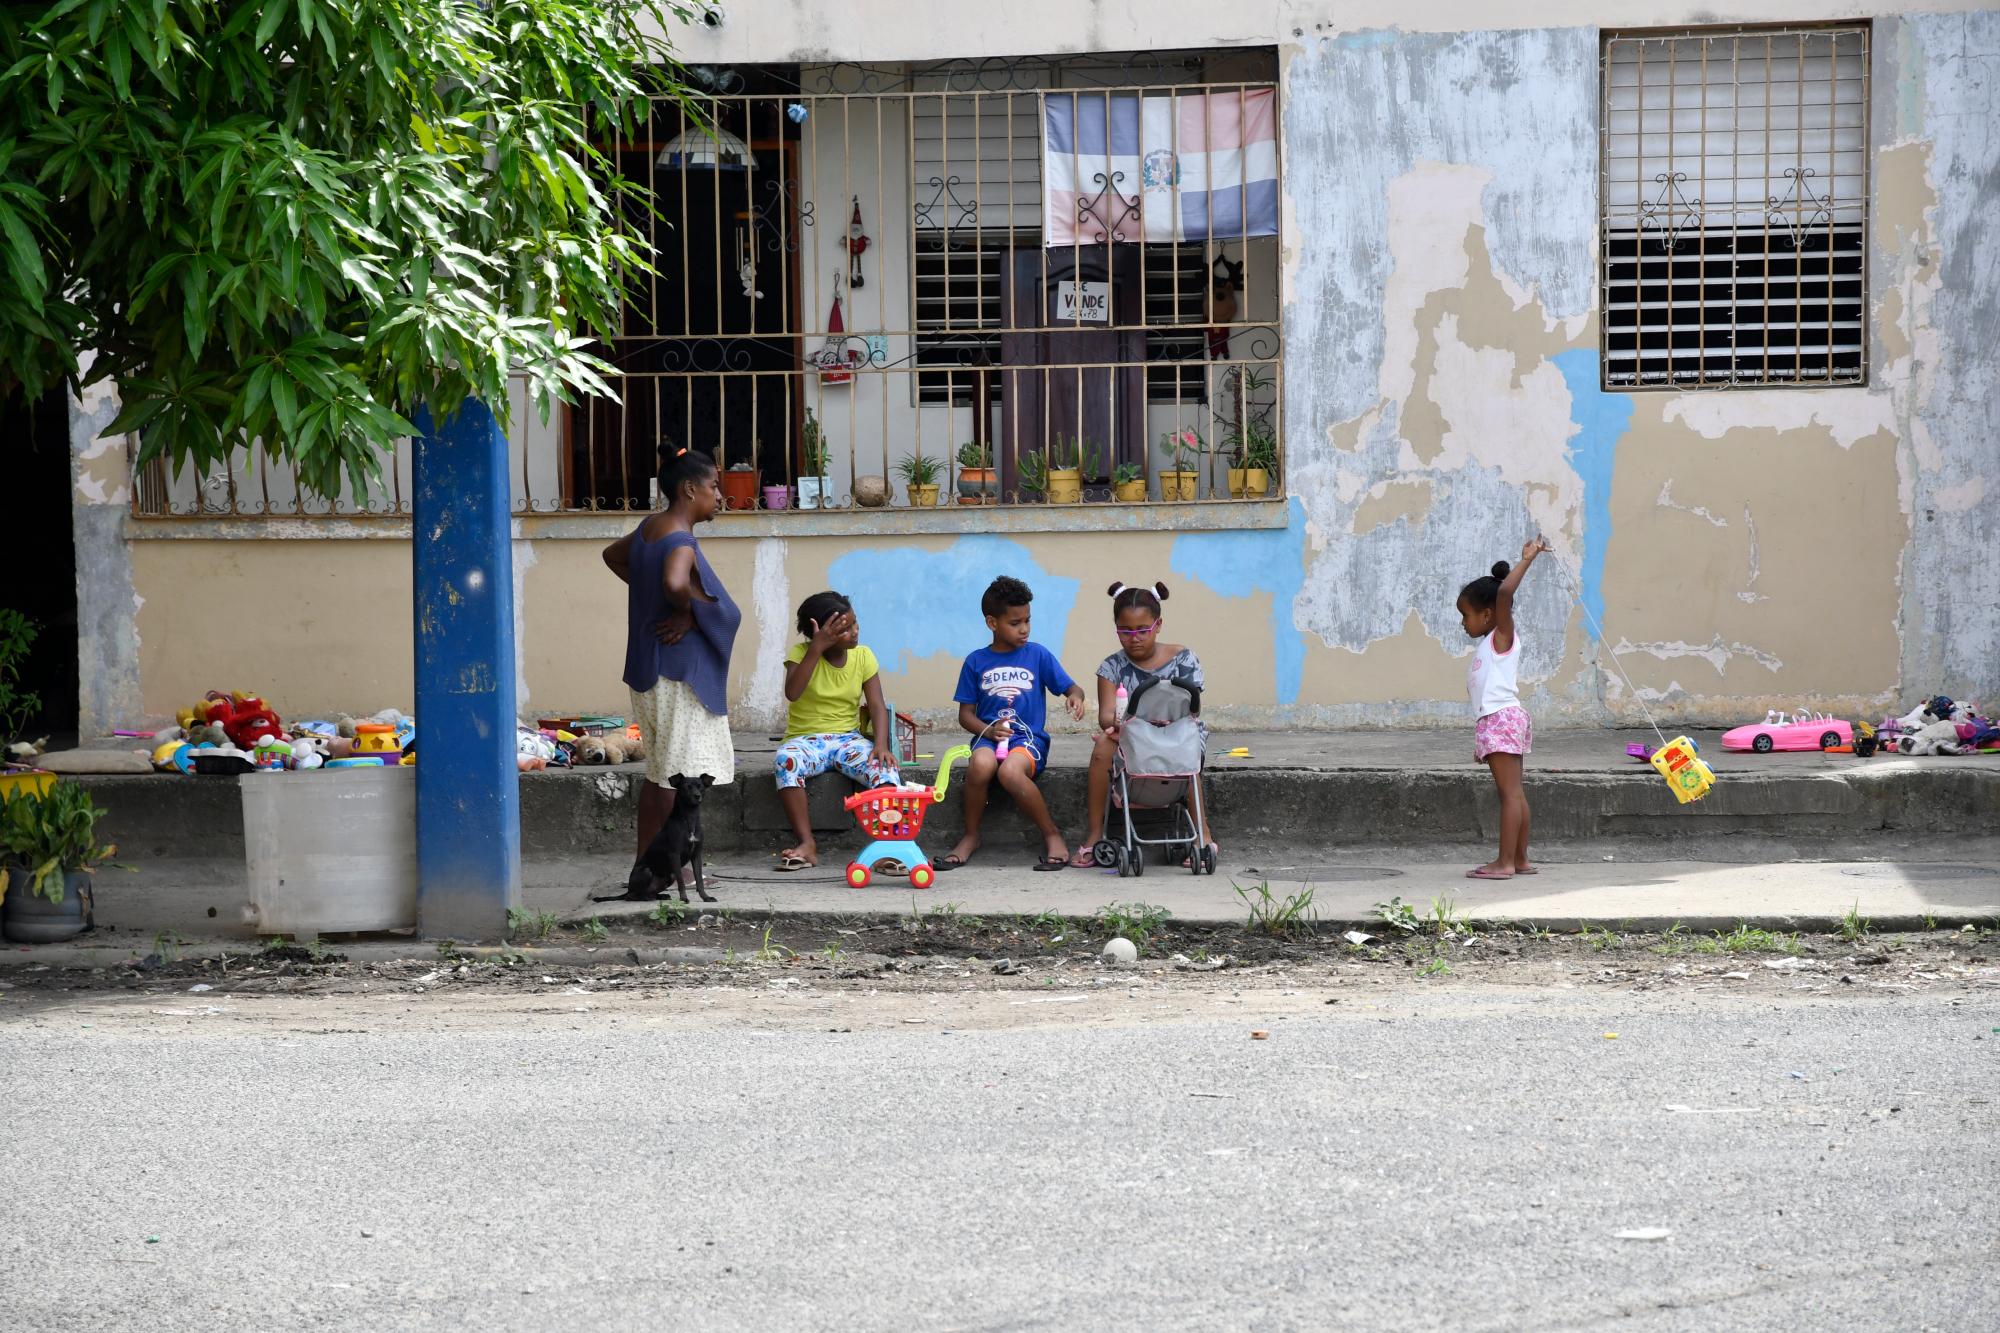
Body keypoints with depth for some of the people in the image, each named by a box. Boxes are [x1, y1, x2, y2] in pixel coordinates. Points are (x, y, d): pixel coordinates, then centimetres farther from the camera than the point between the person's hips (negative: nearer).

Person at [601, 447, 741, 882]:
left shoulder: (650, 527, 9)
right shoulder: (680, 542, -19)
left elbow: (613, 555, 28)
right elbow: (675, 584, -40)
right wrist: (689, 612, -19)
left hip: (650, 669, 10)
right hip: (680, 674, -10)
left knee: (658, 773, 15)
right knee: (679, 776, -3)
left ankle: (646, 863, 20)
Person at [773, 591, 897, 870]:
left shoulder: (863, 656, 3)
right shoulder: (802, 653, -5)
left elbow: (877, 706, -4)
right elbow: (792, 692, -24)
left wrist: (881, 745, -22)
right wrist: (817, 648, -27)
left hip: (848, 739, 2)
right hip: (806, 739, -2)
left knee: (882, 765, -30)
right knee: (786, 759, -36)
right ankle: (807, 844, -33)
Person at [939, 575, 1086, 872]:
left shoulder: (1037, 655, 8)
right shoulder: (976, 662, 10)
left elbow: (1071, 687, 8)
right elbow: (966, 714, 9)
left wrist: (1075, 696, -16)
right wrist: (988, 730, -10)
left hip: (1029, 738, -1)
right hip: (989, 736, 1)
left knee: (1010, 770, -36)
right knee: (980, 765, -35)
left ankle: (1052, 834, -16)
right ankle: (970, 837, -12)